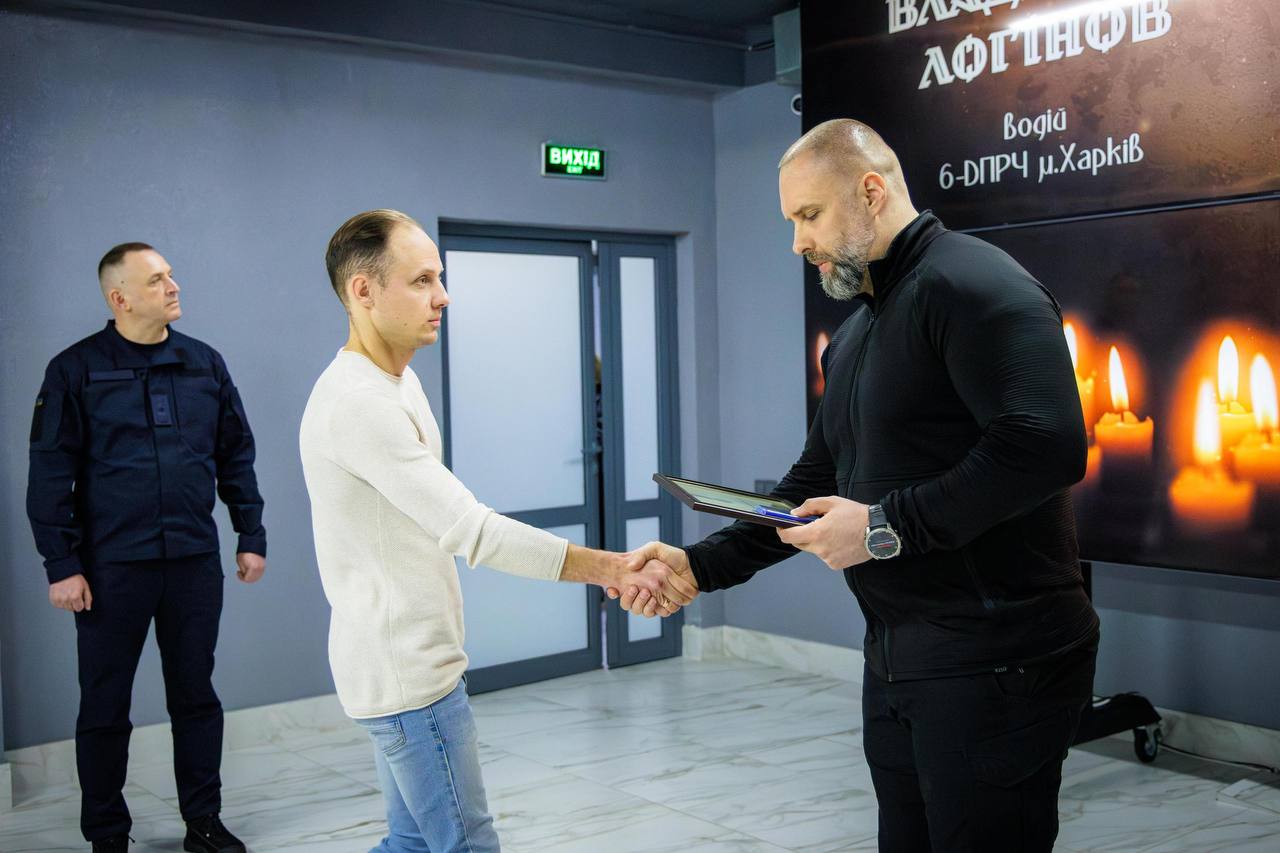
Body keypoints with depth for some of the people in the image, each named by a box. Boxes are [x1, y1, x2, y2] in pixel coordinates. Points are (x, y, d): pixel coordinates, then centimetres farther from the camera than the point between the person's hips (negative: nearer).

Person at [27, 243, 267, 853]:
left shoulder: (205, 364, 6)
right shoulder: (76, 369, -4)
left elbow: (236, 457, 11)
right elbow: (50, 473, -5)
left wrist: (251, 537, 7)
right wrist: (61, 565, -9)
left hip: (195, 562, 3)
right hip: (111, 567, -3)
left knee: (196, 695, 12)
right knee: (104, 706, 8)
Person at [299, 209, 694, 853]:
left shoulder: (395, 382, 11)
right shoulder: (359, 402, -23)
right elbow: (471, 532, -28)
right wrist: (614, 570, -29)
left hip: (408, 659, 10)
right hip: (407, 671, -10)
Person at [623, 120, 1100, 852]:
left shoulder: (973, 284, -13)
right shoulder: (855, 335, 18)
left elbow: (1045, 447, -26)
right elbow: (813, 489, 20)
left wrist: (887, 527, -21)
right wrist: (703, 565, 8)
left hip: (995, 664, -9)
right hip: (896, 659, 9)